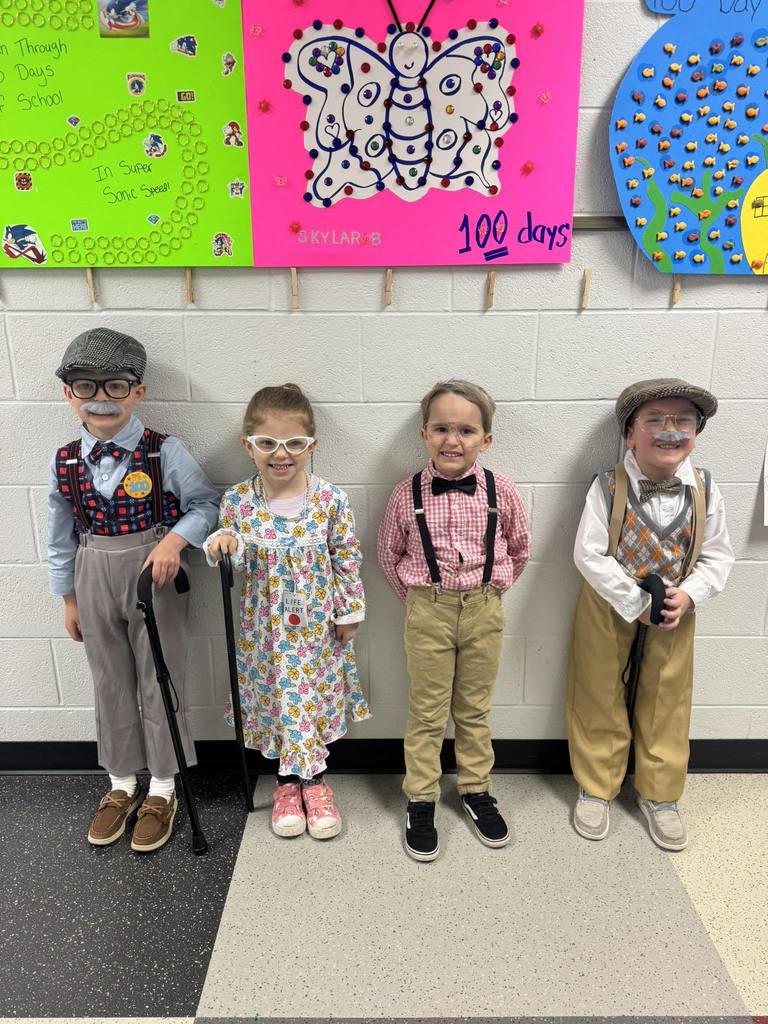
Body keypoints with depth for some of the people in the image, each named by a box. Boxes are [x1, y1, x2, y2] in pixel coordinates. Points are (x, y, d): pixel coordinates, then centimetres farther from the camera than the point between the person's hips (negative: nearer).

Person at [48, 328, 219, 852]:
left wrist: (174, 539, -25)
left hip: (155, 576, -3)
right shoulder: (65, 462, -2)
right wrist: (69, 598, 11)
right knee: (111, 684, 16)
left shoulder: (165, 452, -13)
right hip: (95, 581, 4)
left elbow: (204, 504, -7)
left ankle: (162, 789, 28)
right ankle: (122, 784, 36)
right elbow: (62, 535, 7)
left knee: (160, 680, 8)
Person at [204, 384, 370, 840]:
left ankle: (314, 778, 35)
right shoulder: (238, 501, -10)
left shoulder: (331, 499, -13)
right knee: (277, 698, 13)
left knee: (316, 695, 13)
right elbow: (235, 563, 0)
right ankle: (289, 779, 36)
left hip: (318, 623, -1)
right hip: (267, 626, 1)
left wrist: (350, 612, -1)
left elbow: (348, 560, -4)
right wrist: (221, 545, -22)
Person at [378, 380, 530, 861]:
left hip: (484, 610, 1)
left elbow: (519, 548, 7)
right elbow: (390, 556, 4)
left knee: (475, 709, 17)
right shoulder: (408, 494, -10)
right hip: (428, 611, -1)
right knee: (427, 712, 11)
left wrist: (492, 589, 7)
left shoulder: (501, 490, -9)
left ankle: (477, 791, 36)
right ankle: (421, 802, 27)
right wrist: (417, 598, 4)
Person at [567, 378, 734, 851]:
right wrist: (635, 603, -20)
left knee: (666, 704, 15)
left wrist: (688, 595, -18)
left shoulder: (704, 490, -10)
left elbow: (718, 556, -2)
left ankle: (659, 794, 36)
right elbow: (589, 554, -19)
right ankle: (596, 788, 32)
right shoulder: (609, 487, -18)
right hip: (609, 607, -2)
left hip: (675, 609, 3)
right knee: (600, 700, 11)